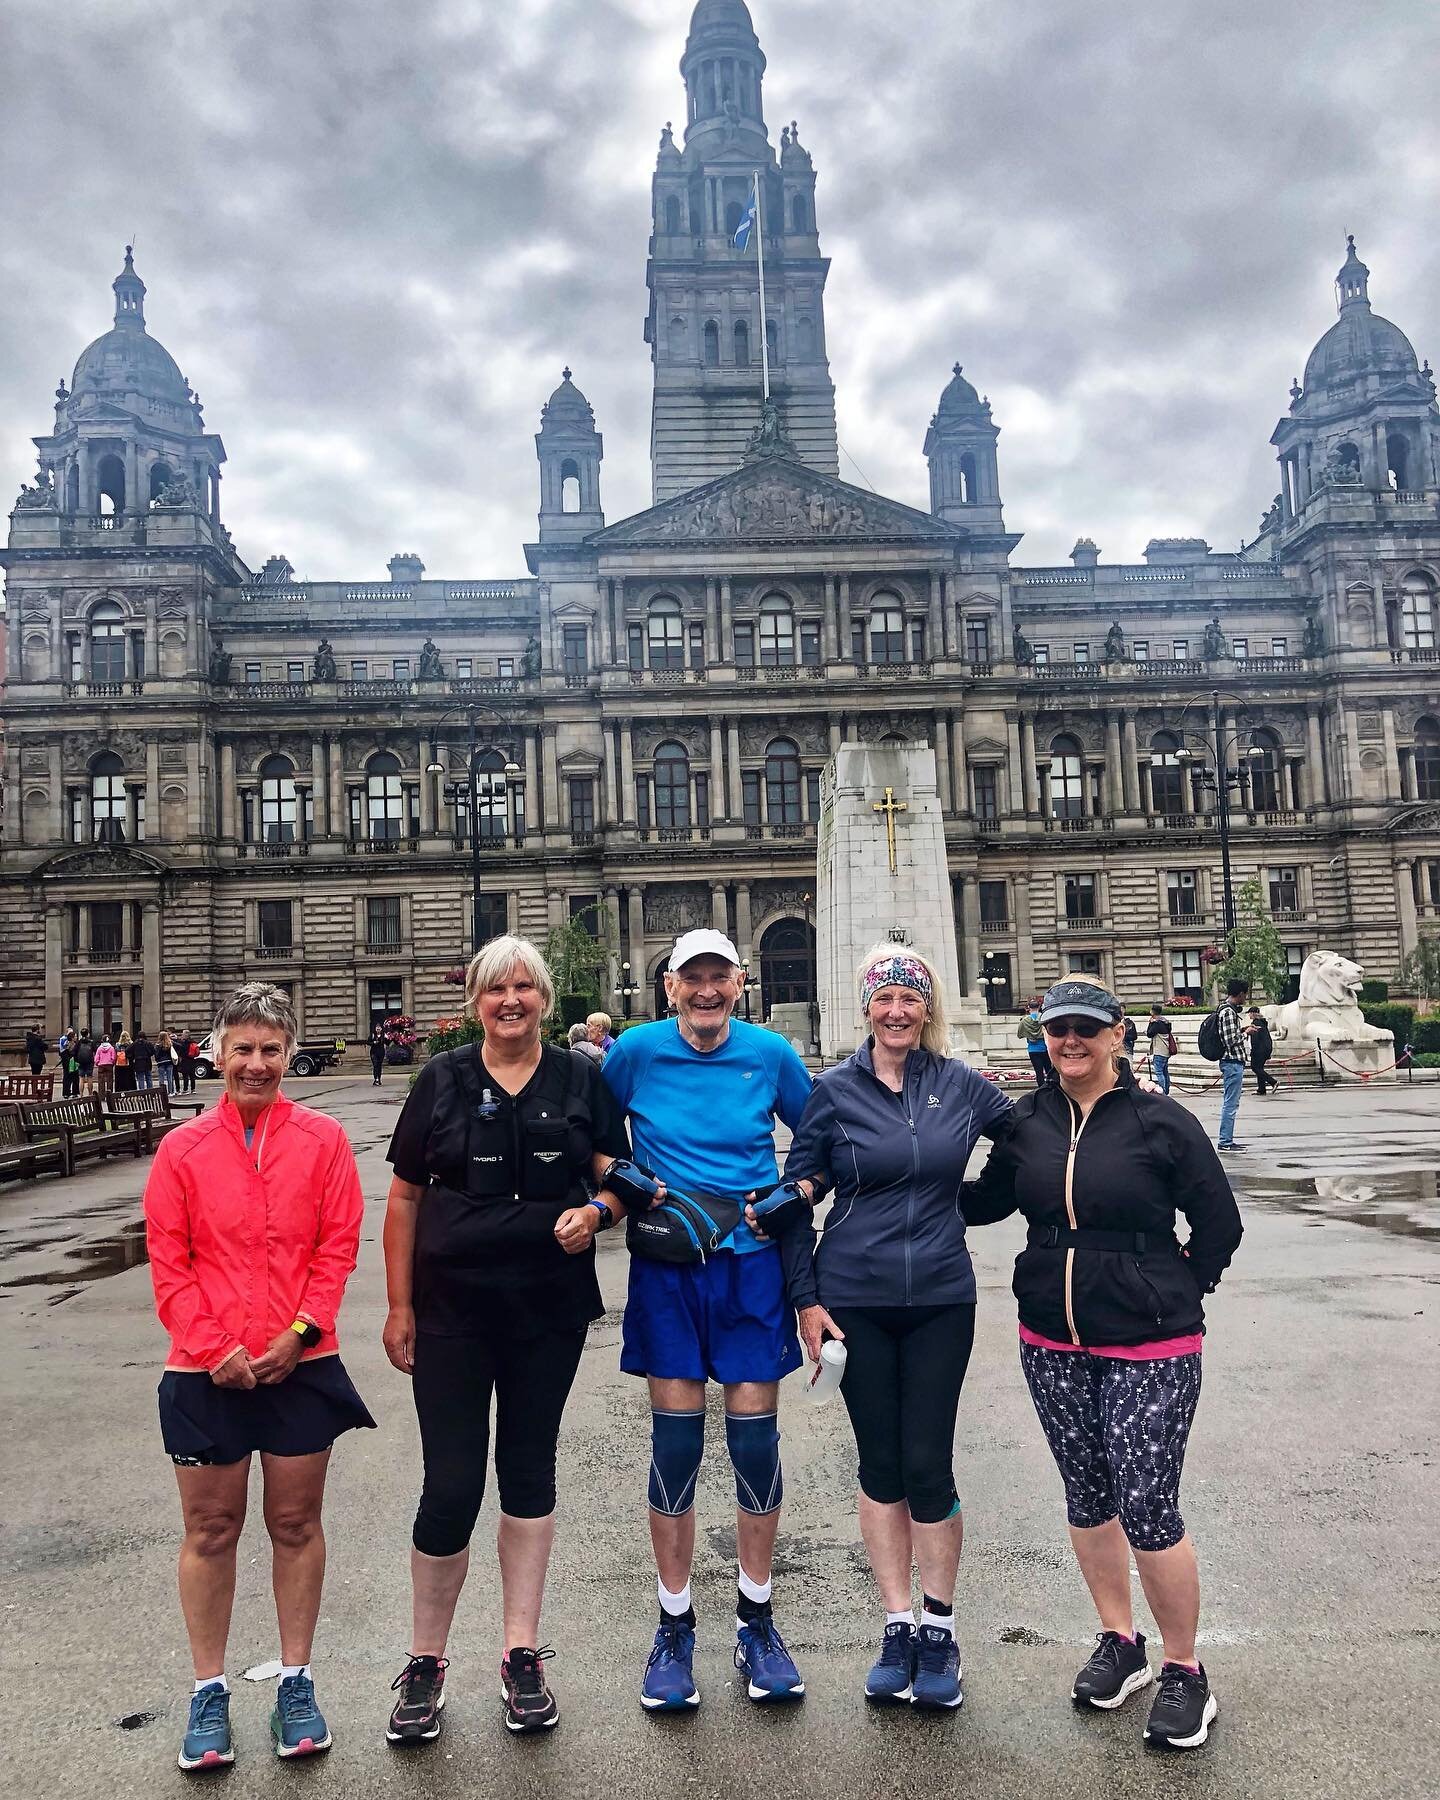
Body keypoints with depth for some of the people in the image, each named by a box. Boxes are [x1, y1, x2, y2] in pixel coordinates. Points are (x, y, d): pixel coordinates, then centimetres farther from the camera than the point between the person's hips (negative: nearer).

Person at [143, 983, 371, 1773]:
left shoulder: (323, 1139, -2)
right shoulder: (183, 1149, -1)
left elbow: (339, 1244, -3)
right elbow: (167, 1261, -2)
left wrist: (299, 1332, -11)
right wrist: (212, 1349, -10)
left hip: (301, 1363, 0)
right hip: (207, 1371, 0)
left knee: (296, 1523, 12)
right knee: (210, 1530, 11)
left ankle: (296, 1683, 27)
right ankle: (209, 1692, 27)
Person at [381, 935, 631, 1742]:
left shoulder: (582, 1080, 2)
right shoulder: (442, 1081, 1)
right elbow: (404, 1197, 3)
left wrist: (596, 1211, -18)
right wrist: (399, 1306, -1)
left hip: (549, 1310, 1)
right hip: (451, 1311, -1)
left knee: (529, 1466, 13)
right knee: (451, 1484, -1)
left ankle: (523, 1654, 27)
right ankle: (426, 1662, 21)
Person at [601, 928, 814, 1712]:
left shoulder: (770, 1054, -1)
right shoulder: (637, 1050, -3)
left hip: (752, 1264, 1)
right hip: (667, 1270, 0)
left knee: (755, 1443, 5)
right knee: (675, 1443, 4)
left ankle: (756, 1622, 26)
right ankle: (674, 1628, 22)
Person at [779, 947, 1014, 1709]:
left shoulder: (960, 1086, 1)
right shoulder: (834, 1090, -4)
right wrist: (806, 1299, -3)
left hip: (941, 1300, 1)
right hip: (854, 1300, 0)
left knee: (928, 1465, 4)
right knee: (880, 1466, 10)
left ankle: (938, 1631, 23)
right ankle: (897, 1627, 26)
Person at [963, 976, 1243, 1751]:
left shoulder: (1161, 1122, -10)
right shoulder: (1027, 1121, 1)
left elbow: (1219, 1224, -2)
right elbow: (986, 1200, 14)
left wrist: (1176, 1297, -1)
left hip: (1148, 1348, -4)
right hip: (1052, 1345, 4)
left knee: (1148, 1507, -3)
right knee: (1087, 1496, 16)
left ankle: (1183, 1671, 20)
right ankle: (1119, 1643, 37)